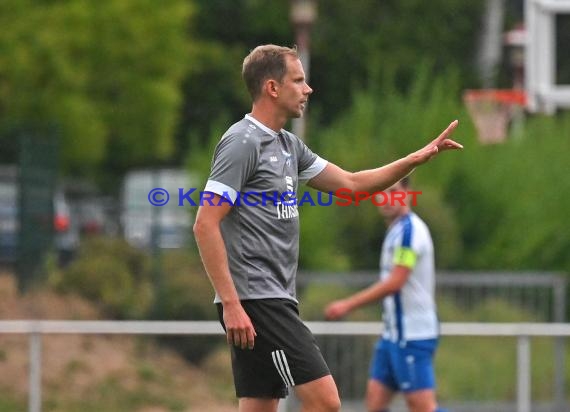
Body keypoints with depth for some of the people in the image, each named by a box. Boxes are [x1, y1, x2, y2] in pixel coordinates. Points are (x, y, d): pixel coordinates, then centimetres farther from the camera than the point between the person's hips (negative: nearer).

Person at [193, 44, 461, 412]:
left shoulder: (288, 145, 17)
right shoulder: (243, 142, -11)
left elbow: (350, 183, 26)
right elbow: (206, 225, -17)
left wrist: (417, 158, 15)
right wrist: (231, 304, -22)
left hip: (275, 300, 10)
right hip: (254, 300, -10)